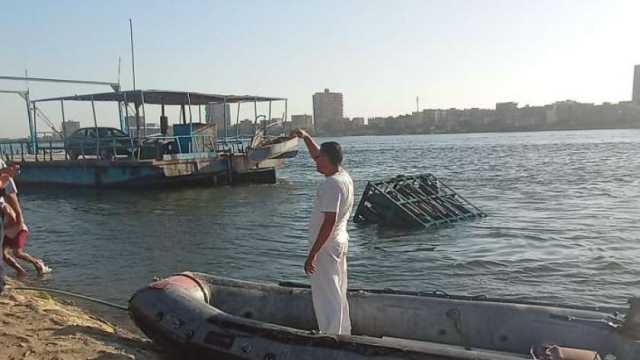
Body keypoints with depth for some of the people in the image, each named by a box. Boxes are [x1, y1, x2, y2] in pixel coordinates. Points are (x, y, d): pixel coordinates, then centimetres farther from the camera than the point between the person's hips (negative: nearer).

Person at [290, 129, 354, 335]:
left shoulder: (332, 184, -22)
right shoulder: (343, 175, 6)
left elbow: (329, 221, -27)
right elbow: (318, 155, 23)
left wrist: (312, 254, -25)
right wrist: (306, 137, 15)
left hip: (326, 246, -10)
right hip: (339, 242, 10)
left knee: (326, 297, -2)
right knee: (338, 295, 19)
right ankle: (342, 336, 31)